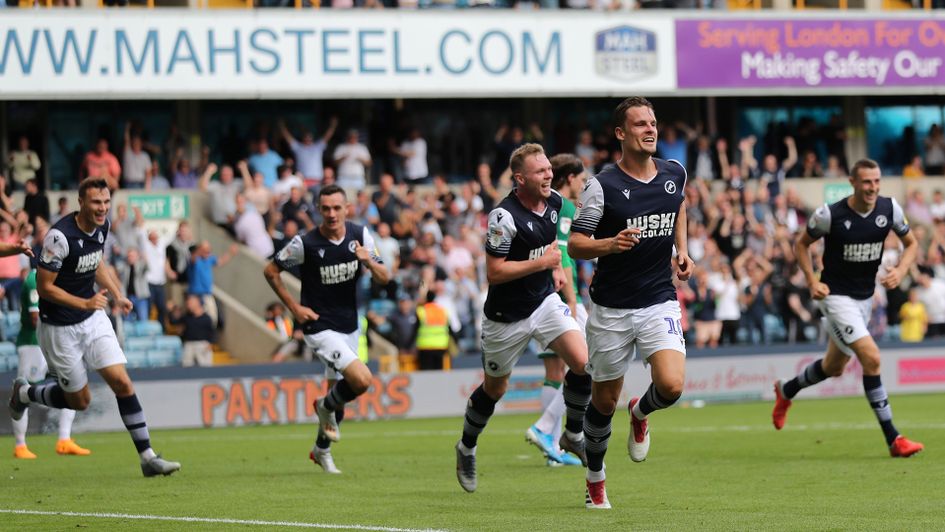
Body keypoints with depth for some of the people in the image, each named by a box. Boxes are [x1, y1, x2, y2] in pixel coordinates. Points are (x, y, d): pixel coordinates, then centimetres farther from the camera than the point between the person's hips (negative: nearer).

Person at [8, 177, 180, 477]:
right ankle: (24, 393, 34)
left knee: (122, 382, -7)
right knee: (79, 401, 5)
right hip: (59, 327, -6)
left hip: (94, 318, 6)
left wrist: (117, 295, 9)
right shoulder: (60, 236, -25)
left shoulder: (101, 227, -2)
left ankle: (148, 457, -5)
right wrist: (85, 303, -26)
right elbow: (44, 286, -20)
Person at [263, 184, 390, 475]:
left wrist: (369, 261, -23)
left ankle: (322, 450, 39)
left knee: (340, 390, 17)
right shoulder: (306, 243, -17)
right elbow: (271, 270, -4)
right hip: (320, 327, -6)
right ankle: (326, 407, 9)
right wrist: (294, 306, -8)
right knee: (362, 379, -22)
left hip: (350, 327, 6)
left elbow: (384, 278, -2)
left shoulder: (360, 235, -4)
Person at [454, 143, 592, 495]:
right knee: (495, 389, 11)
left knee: (583, 361, -16)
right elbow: (494, 272, -24)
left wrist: (556, 268, 8)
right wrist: (542, 262, -24)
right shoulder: (505, 216, -24)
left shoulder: (554, 202, -1)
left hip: (545, 301, 5)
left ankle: (573, 435, 4)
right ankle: (466, 448, 37)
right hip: (506, 316, -5)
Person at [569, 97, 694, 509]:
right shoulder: (602, 186, -12)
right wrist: (612, 244, -29)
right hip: (612, 308, -2)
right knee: (604, 400, 8)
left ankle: (640, 414, 19)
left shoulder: (675, 174, 2)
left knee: (671, 385, -18)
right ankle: (595, 478, 31)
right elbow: (575, 245, -10)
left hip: (660, 302, 2)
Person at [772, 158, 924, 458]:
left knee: (833, 368, 20)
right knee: (871, 358, -21)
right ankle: (893, 440, -18)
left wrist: (900, 271, -11)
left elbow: (911, 243, 8)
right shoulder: (830, 215, -17)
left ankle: (786, 391, 50)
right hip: (837, 296, -6)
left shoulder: (889, 209, -6)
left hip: (865, 298, 6)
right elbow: (802, 245, -1)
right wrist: (812, 281, -12)